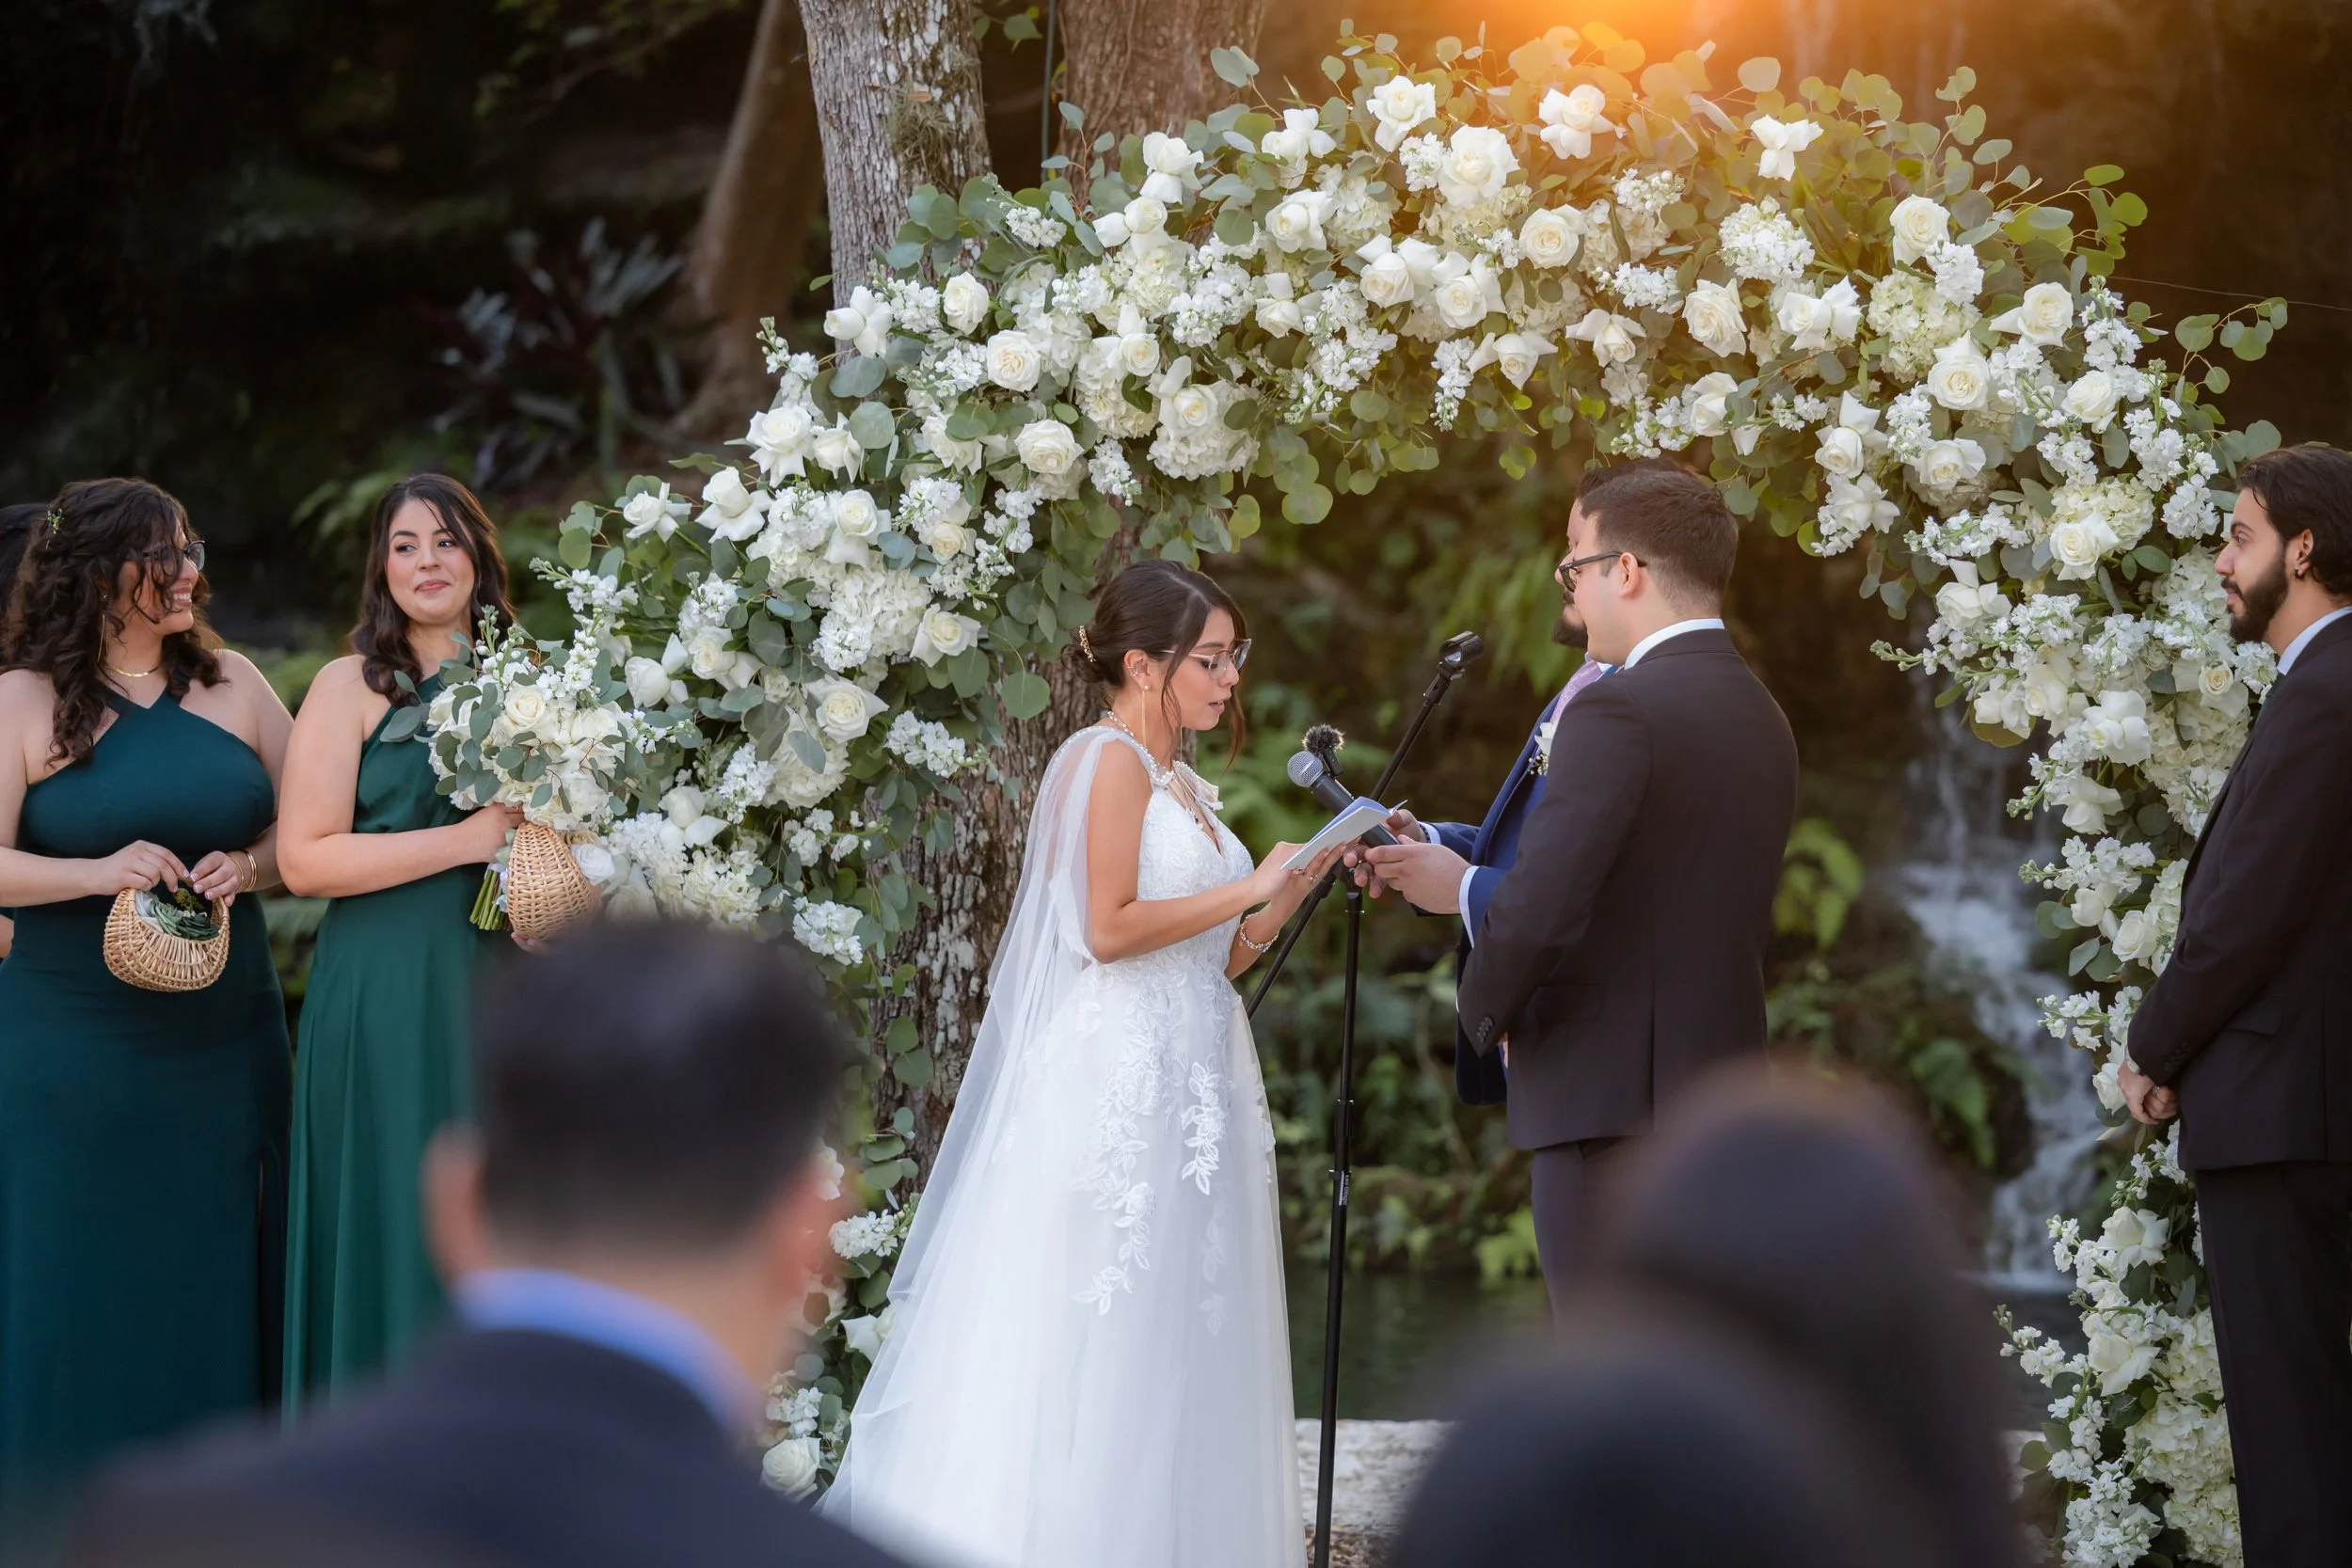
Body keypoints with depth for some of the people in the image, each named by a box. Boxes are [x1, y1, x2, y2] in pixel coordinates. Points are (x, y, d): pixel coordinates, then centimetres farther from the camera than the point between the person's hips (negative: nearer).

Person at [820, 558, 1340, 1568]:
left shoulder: (1185, 789, 19)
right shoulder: (1109, 760, -7)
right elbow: (1109, 927, -17)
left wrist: (1295, 886, 6)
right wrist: (1248, 887, -11)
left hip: (1193, 1089, 9)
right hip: (1118, 1080, -9)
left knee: (1175, 1334, 6)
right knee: (1093, 1326, -8)